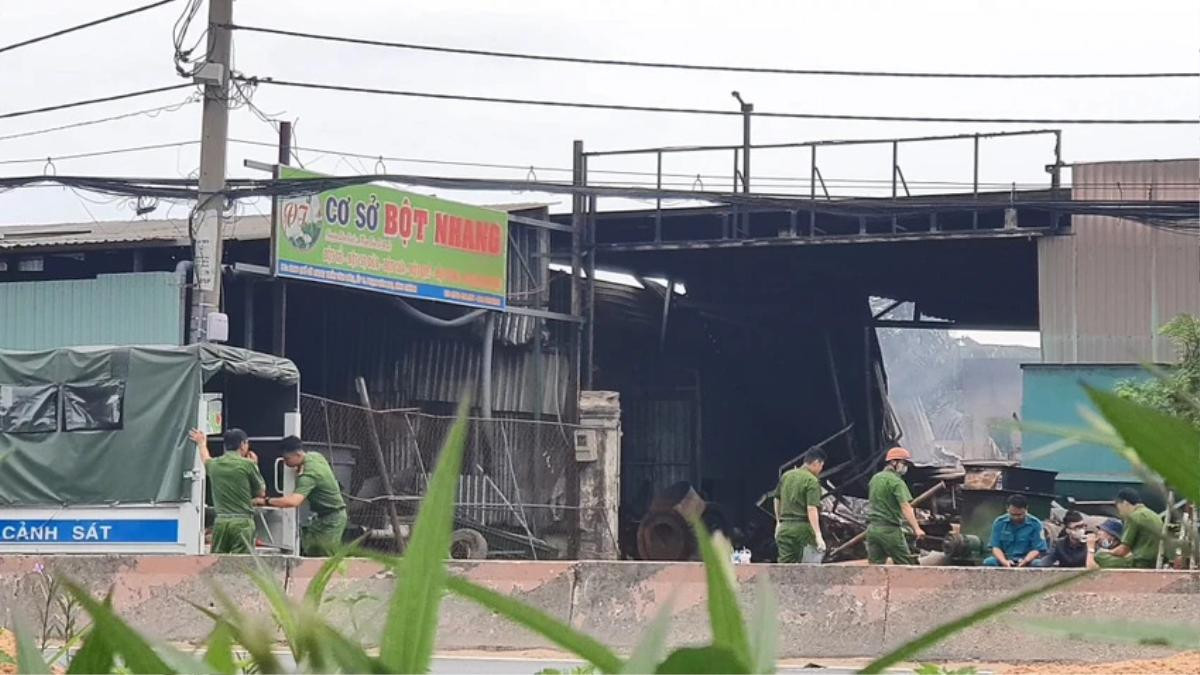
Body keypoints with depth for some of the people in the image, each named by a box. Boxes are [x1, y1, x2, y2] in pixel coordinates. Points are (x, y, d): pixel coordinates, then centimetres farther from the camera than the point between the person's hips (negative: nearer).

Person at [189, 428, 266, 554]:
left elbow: (206, 461, 35)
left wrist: (202, 444, 56)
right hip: (242, 522, -4)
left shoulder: (214, 464, 8)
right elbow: (261, 492, 6)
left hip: (220, 521, 4)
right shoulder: (247, 464, -6)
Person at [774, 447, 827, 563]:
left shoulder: (786, 476, 11)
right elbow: (811, 509, -20)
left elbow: (777, 500, 22)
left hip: (784, 527, 6)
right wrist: (818, 536, -22)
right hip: (803, 528, -6)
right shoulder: (812, 481, -11)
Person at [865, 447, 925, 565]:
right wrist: (916, 528, -32)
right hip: (889, 529, -7)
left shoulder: (875, 478, 15)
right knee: (905, 565, 0)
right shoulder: (896, 481, -11)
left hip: (872, 528, 7)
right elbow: (905, 506, -23)